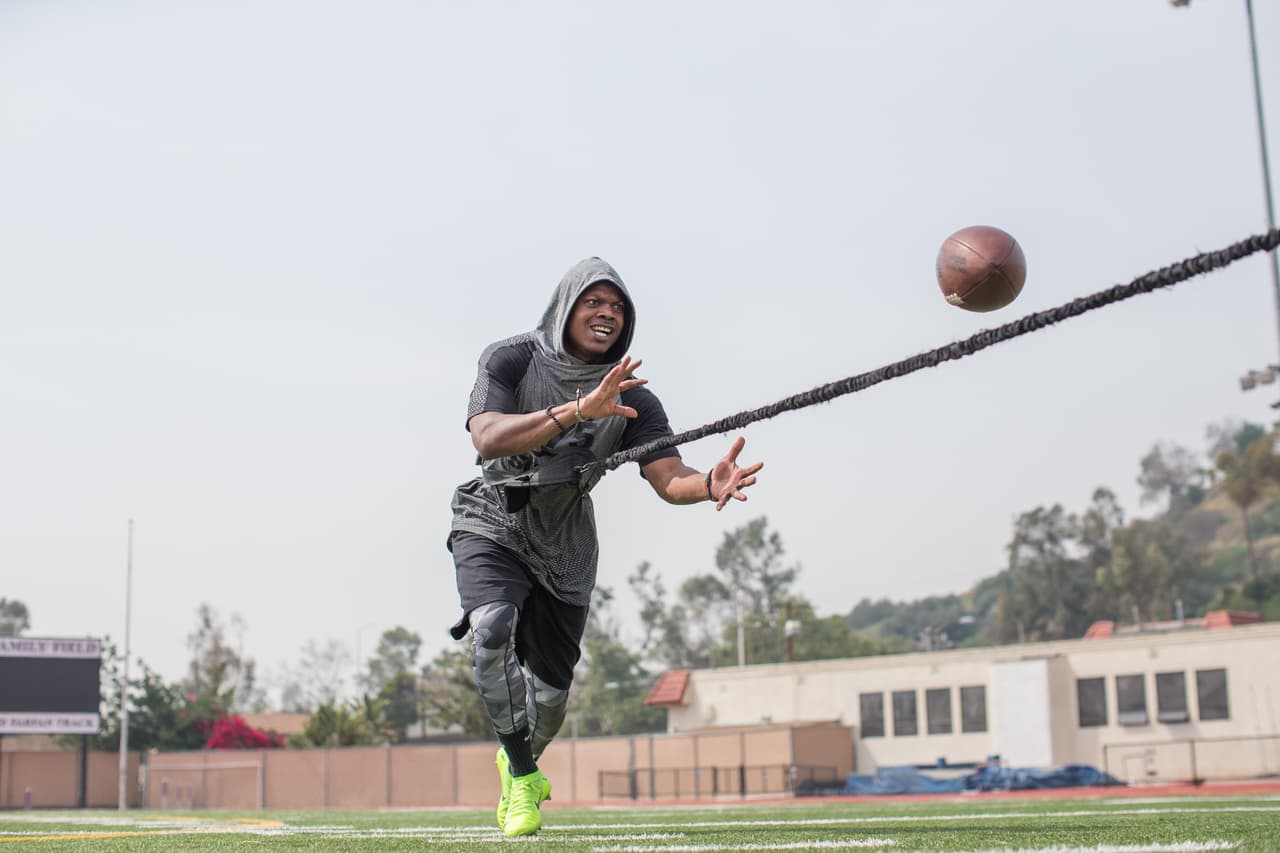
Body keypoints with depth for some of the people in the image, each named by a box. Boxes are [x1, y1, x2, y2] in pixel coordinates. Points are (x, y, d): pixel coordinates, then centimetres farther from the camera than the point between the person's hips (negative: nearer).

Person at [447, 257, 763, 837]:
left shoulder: (632, 399, -8)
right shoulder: (510, 360, -15)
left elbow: (668, 479, -19)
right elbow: (487, 440, -32)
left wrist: (710, 484, -43)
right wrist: (577, 409, -44)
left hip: (565, 546, 3)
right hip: (491, 524, -2)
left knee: (550, 692, 5)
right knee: (492, 627, -31)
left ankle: (519, 763, 39)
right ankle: (522, 775, -15)